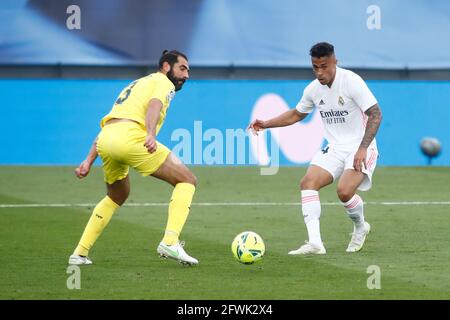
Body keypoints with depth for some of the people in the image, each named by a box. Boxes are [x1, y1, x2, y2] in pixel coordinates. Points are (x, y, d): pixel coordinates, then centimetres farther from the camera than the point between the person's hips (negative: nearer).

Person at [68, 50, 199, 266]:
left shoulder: (135, 85, 37)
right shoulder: (164, 82, 13)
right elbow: (154, 105, -12)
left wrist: (89, 161, 28)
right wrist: (151, 134, -29)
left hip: (104, 141, 8)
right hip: (130, 136, -8)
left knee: (117, 197, 32)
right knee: (187, 180, 1)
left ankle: (80, 254, 26)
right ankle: (170, 242, -15)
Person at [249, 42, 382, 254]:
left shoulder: (351, 81, -16)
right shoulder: (313, 89, 3)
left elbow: (375, 114, -17)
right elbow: (296, 114, 22)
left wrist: (362, 149, -25)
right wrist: (266, 124, 10)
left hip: (361, 149, -6)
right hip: (334, 149, 6)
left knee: (344, 191, -27)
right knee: (308, 183, -16)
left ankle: (360, 227, 6)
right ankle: (314, 243, -21)